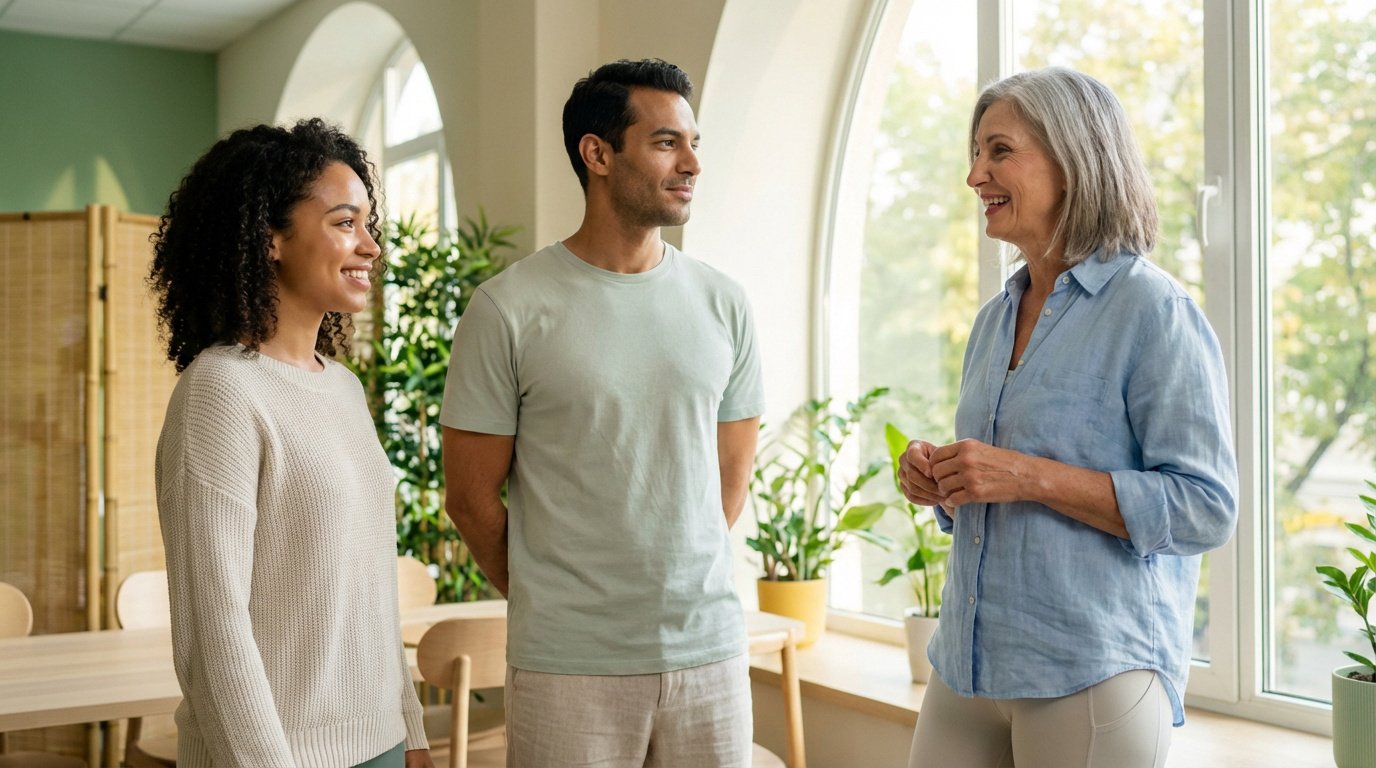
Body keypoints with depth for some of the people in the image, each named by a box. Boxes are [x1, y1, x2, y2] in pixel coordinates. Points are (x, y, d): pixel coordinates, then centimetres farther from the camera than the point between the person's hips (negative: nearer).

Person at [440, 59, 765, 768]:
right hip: (567, 663, -3)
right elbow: (470, 495, -2)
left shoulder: (723, 304, 5)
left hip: (709, 648, 4)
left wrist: (676, 591, 11)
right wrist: (548, 601, 8)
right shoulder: (508, 309, -7)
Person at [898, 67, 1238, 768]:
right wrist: (940, 483, 0)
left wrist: (1032, 477, -21)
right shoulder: (994, 319, 12)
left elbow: (1206, 508, -15)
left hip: (1093, 676, -6)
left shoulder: (1153, 310, -10)